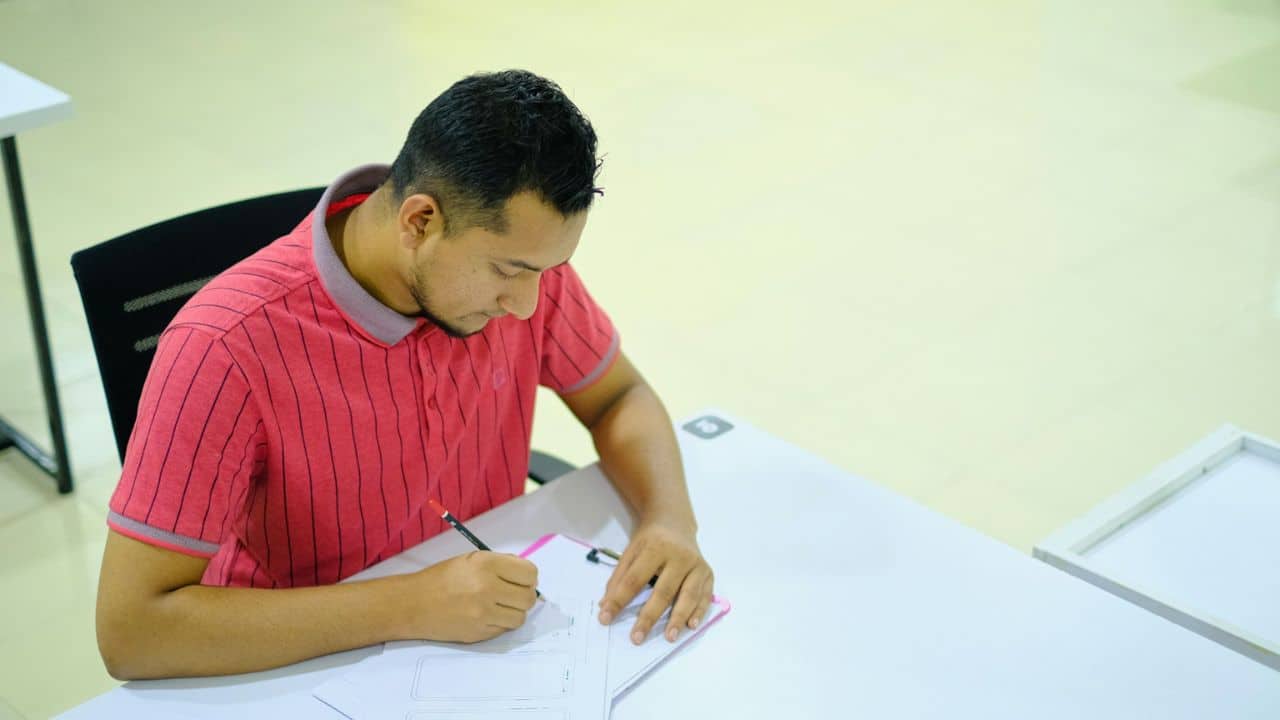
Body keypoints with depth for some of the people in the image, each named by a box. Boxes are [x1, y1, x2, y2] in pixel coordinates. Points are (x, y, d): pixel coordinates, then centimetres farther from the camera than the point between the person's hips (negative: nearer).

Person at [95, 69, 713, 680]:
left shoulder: (514, 245, -11)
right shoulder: (227, 347, -27)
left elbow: (618, 397, 6)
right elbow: (129, 632, -27)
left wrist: (669, 518, -15)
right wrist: (407, 607, -31)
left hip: (489, 633, 3)